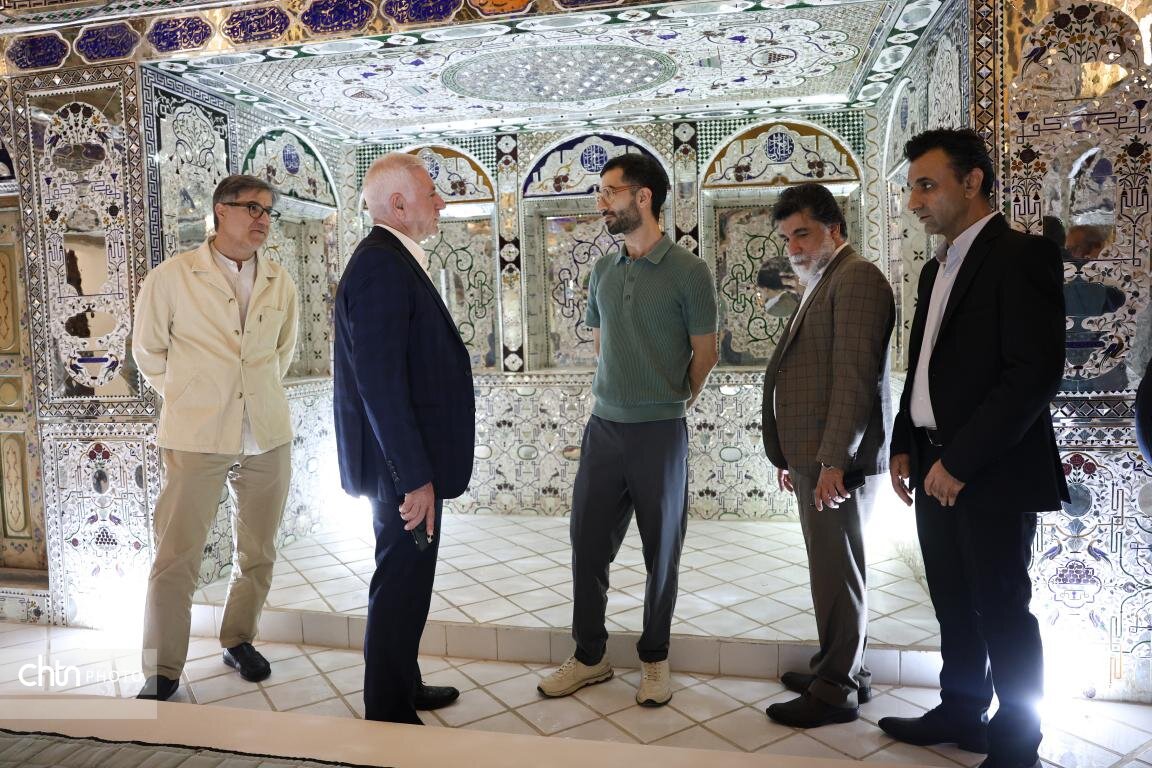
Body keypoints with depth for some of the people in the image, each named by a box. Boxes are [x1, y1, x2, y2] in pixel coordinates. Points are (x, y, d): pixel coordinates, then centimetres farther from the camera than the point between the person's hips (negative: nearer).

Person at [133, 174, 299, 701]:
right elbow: (148, 351, 8)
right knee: (176, 559, -1)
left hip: (268, 436, 4)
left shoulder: (280, 283, 5)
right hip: (196, 439, -3)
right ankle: (162, 672, 14)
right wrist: (188, 399, 13)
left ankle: (239, 639, 34)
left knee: (257, 552, 13)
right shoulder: (172, 277, -3)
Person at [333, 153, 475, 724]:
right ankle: (389, 716, 20)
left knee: (407, 582, 21)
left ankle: (403, 686, 38)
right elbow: (380, 385, -25)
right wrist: (416, 478, -23)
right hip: (403, 465, -10)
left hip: (412, 461, 10)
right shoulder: (380, 267, -20)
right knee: (401, 586, 3)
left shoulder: (394, 260, 13)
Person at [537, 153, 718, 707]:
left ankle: (654, 659, 28)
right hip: (604, 427, 5)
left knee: (661, 552, 9)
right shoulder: (603, 270, 7)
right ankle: (589, 656, 27)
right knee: (587, 544, 9)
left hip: (660, 432, -4)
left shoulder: (687, 271, -8)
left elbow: (705, 353, 0)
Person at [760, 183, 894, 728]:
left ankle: (836, 690, 13)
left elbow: (855, 377, -19)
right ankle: (840, 668, 30)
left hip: (836, 460, -10)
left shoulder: (856, 278, -11)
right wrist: (792, 455, 19)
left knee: (837, 572, 0)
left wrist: (834, 460, -22)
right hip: (813, 457, 10)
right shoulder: (820, 285, 20)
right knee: (830, 568, 17)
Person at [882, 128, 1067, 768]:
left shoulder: (1020, 256, -11)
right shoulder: (937, 268, 15)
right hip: (936, 468, 8)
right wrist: (905, 445, 10)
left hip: (992, 473, -8)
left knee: (1001, 608, 6)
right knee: (953, 604, 18)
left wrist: (960, 460, -19)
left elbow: (1036, 372, -19)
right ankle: (961, 712, 34)